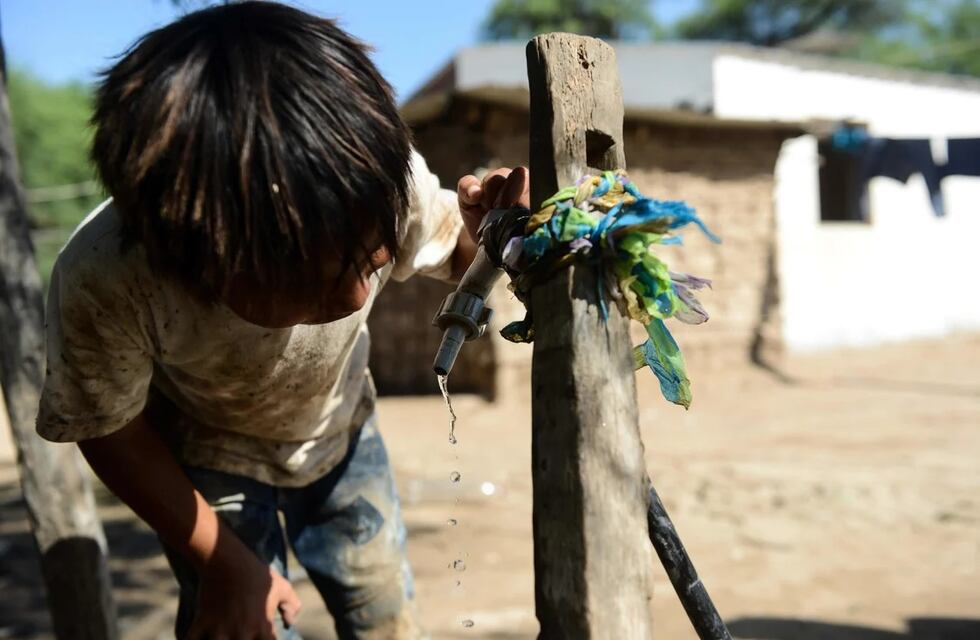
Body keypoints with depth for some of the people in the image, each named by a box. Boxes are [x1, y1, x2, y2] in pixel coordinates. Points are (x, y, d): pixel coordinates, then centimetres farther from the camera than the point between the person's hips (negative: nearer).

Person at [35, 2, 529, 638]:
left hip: (340, 430, 3)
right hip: (206, 459, -2)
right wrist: (222, 559, -13)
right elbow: (110, 428, -18)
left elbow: (452, 252, -10)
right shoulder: (105, 282, -39)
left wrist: (480, 223, -34)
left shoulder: (386, 180, -34)